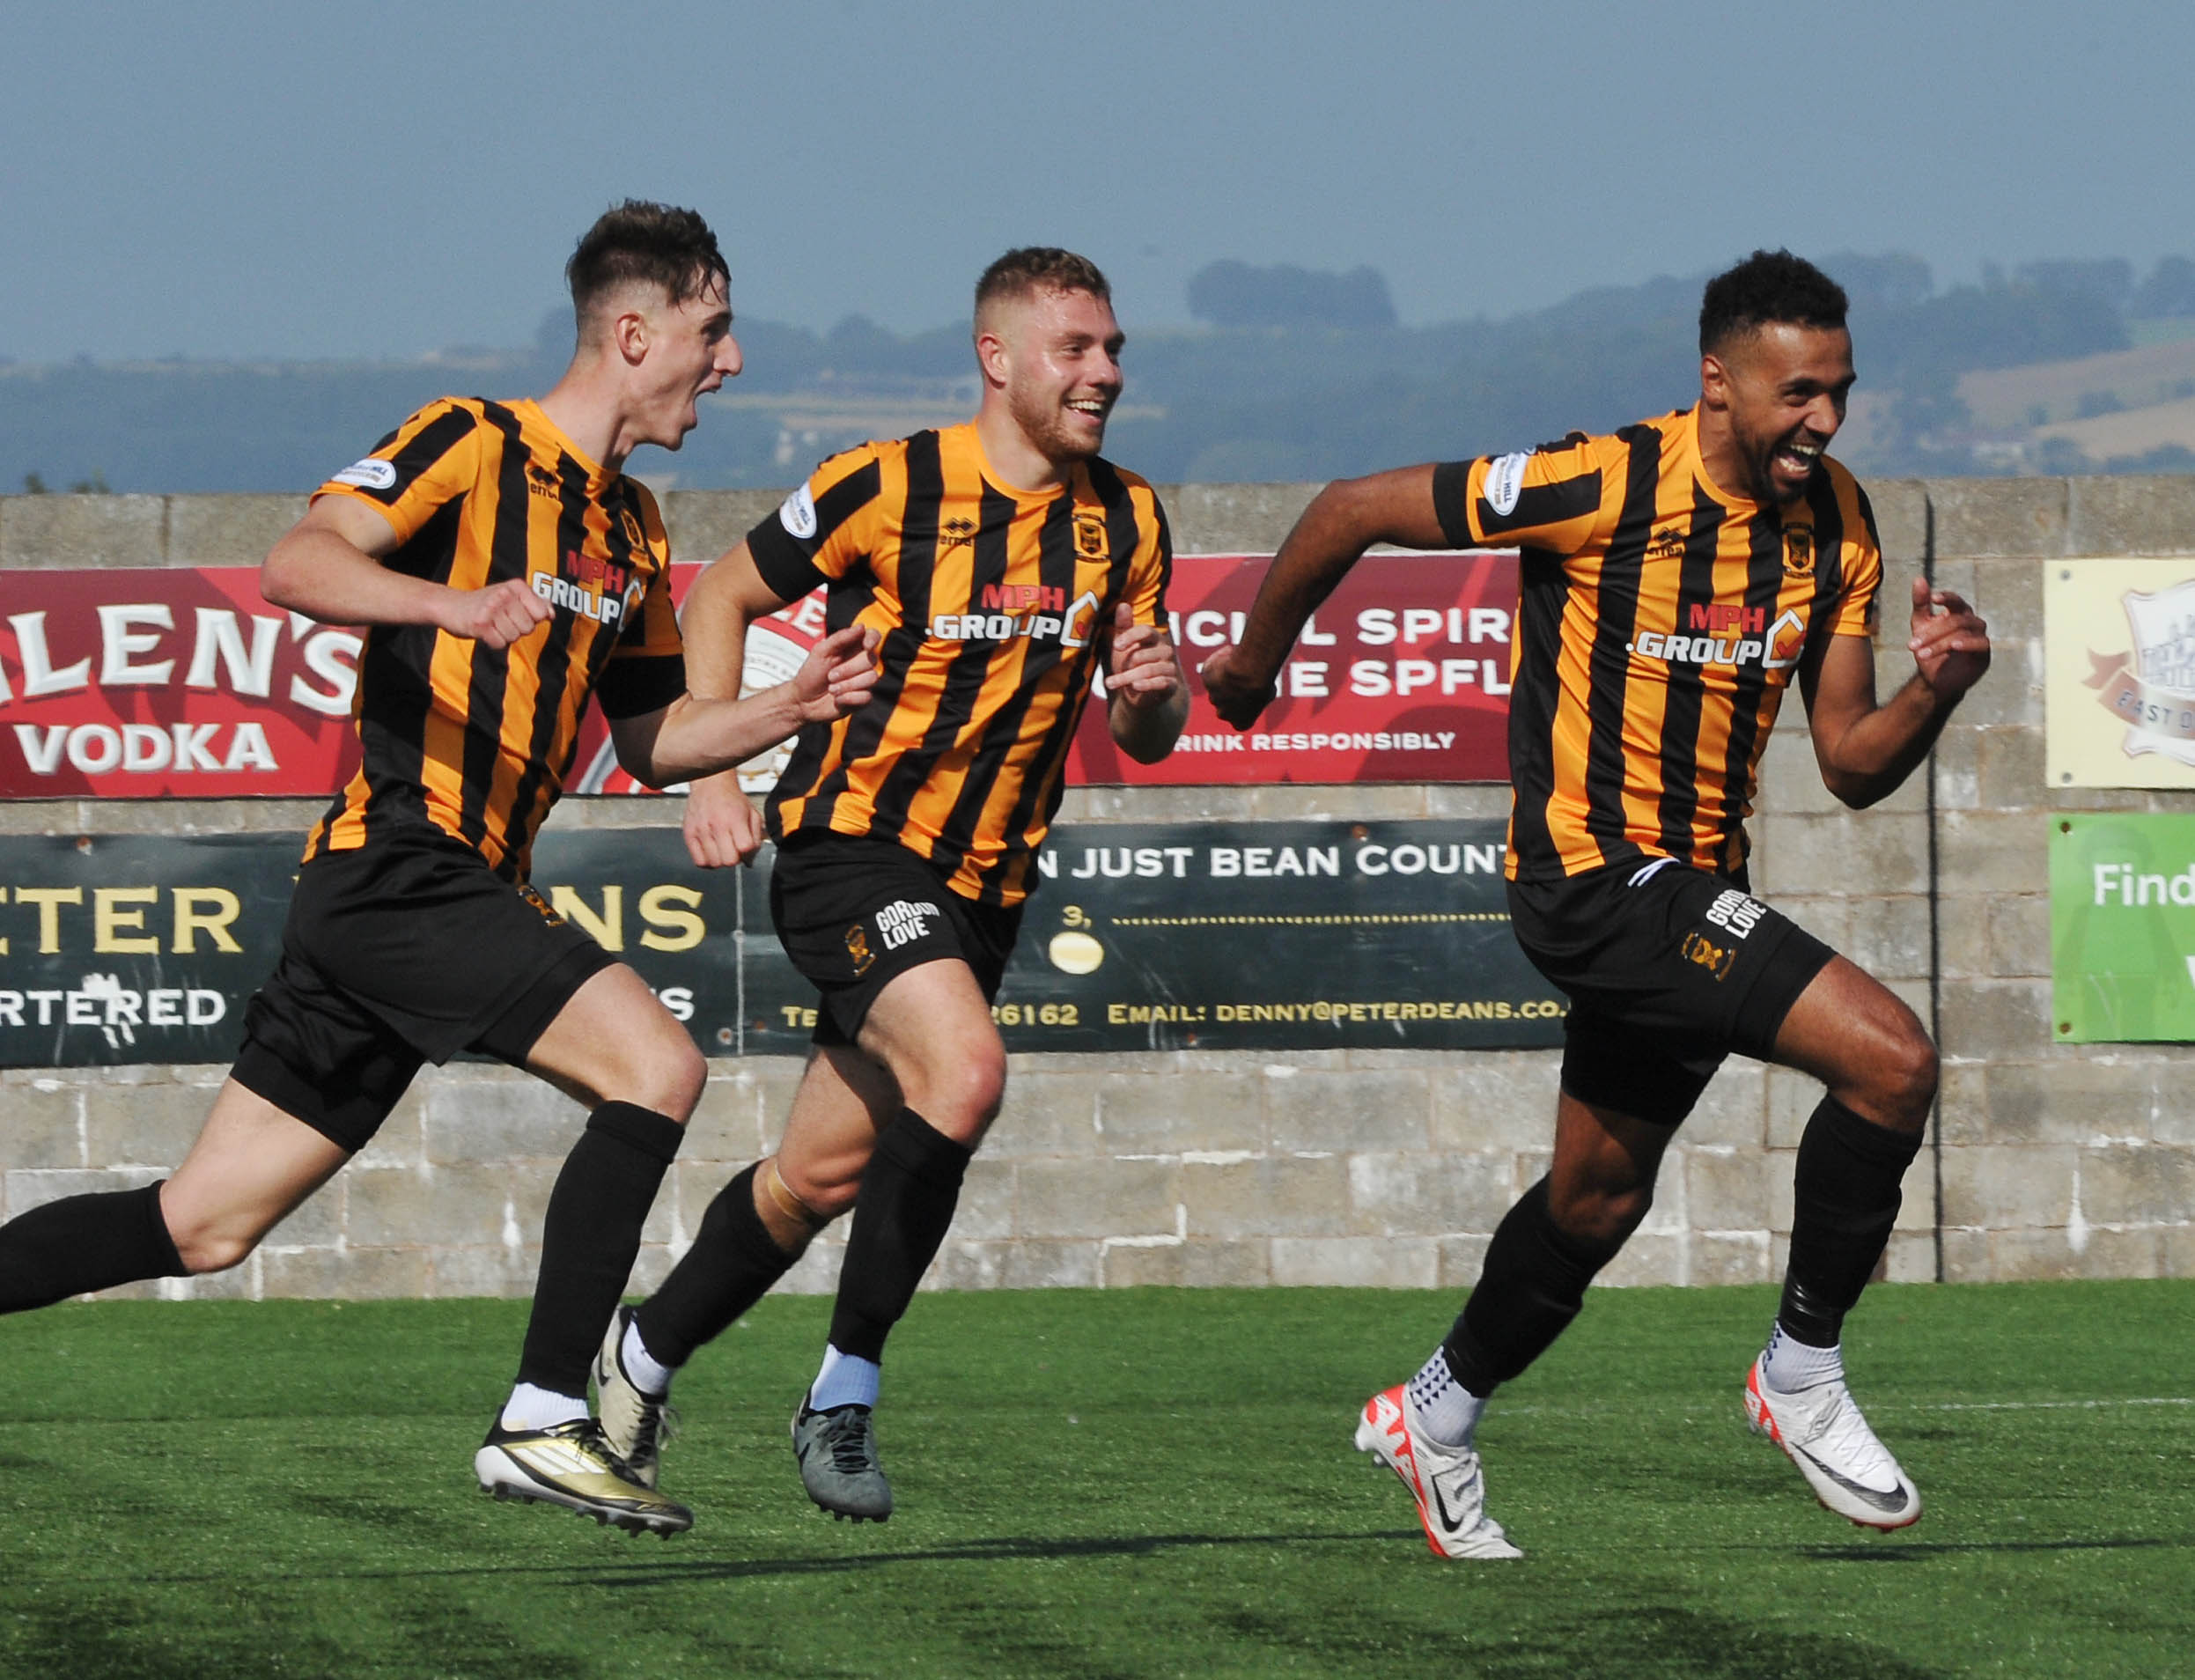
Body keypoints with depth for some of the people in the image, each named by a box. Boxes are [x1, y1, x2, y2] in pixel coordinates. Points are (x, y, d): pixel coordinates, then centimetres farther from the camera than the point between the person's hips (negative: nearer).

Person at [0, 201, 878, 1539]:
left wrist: (792, 707, 10)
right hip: (400, 865, -9)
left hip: (459, 895, 9)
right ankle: (544, 1420, -21)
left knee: (204, 1225, 7)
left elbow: (651, 742, 27)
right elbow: (299, 565, -20)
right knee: (657, 1065, -21)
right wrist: (453, 604, -37)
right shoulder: (473, 445, -5)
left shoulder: (633, 530, 20)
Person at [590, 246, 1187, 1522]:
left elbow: (1144, 739, 11)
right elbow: (727, 594, 2)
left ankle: (644, 1358, 34)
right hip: (852, 847, -6)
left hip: (982, 886, 6)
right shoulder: (889, 488, -12)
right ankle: (844, 1392, -17)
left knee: (823, 1177, 10)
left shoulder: (1126, 522, 4)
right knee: (965, 1073, -30)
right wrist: (712, 774, -8)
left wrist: (1153, 690, -13)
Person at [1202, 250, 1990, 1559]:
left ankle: (1437, 1417, 44)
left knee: (1600, 1195, 22)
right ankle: (1803, 1374, -5)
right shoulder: (1606, 489, -19)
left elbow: (1851, 765, 5)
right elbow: (1355, 512, -9)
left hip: (1690, 890, 8)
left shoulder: (1838, 526, 1)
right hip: (1592, 872, -8)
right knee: (1892, 1058, -20)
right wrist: (1254, 665, 4)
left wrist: (1936, 690, -16)